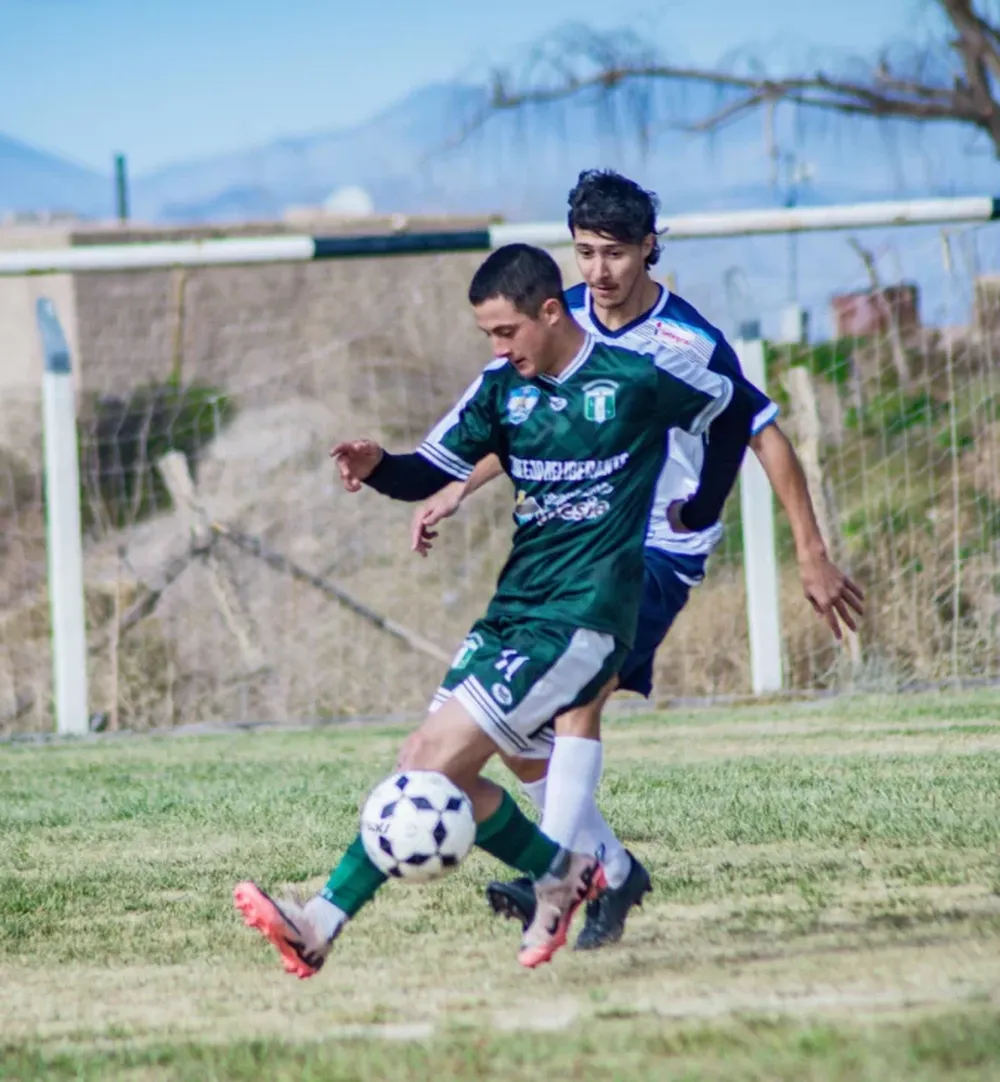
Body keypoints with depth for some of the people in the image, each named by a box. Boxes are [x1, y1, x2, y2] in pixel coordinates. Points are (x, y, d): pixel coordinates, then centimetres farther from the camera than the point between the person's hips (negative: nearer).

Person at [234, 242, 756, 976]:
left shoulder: (638, 380, -6)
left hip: (582, 613, -7)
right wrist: (376, 468, -19)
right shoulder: (503, 389, 8)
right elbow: (427, 474, 3)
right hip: (514, 606, 7)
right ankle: (561, 874, 17)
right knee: (437, 773, -3)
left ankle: (322, 925, -20)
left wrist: (704, 509, 12)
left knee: (435, 758, -17)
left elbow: (738, 410, 9)